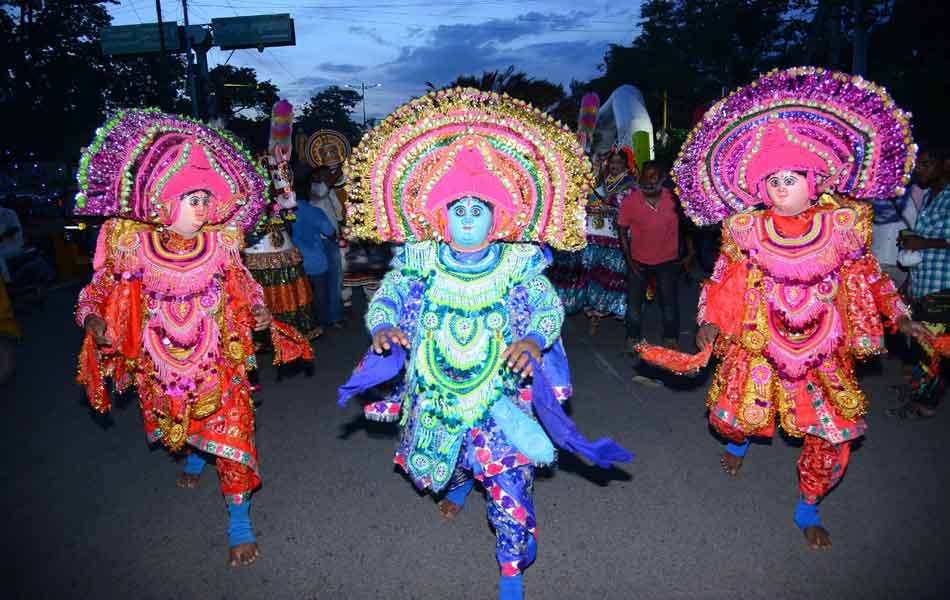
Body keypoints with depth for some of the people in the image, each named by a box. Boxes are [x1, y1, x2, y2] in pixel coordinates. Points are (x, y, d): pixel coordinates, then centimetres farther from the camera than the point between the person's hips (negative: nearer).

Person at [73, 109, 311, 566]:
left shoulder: (220, 241, -10)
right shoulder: (130, 242, -12)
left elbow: (240, 284, 6)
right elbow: (104, 287, 1)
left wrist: (257, 310, -10)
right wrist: (93, 319, -17)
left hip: (219, 358, -1)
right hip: (160, 361, 2)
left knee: (228, 426, -5)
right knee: (176, 419, 26)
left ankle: (239, 519, 10)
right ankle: (193, 458, 62)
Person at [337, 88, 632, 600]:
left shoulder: (519, 263, -8)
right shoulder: (420, 260, -4)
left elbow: (549, 306, -10)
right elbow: (384, 298, -4)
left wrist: (533, 338, -31)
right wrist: (383, 328, -27)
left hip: (502, 396, -2)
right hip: (435, 392, 3)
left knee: (509, 484, -6)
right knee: (450, 453, 28)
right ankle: (457, 484, 67)